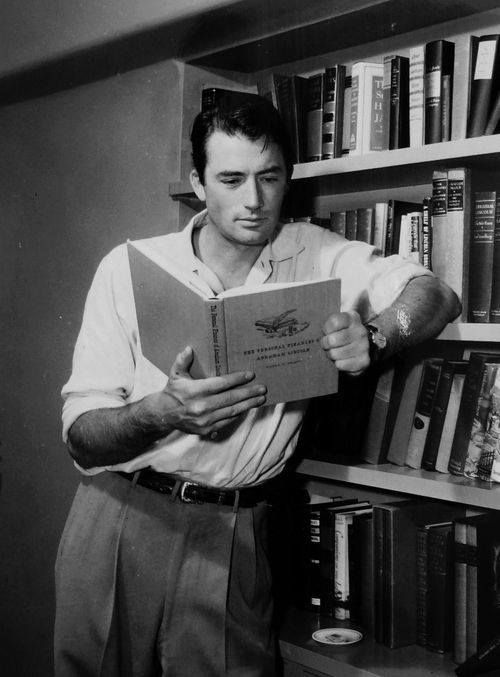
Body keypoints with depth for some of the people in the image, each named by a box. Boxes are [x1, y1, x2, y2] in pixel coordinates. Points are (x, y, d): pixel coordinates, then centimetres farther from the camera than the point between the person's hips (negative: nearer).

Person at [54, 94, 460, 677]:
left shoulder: (313, 257, 1)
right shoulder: (129, 267, -4)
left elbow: (435, 294, -9)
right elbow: (82, 436, -8)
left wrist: (373, 337, -30)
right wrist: (162, 412, -29)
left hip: (231, 534, 0)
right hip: (119, 514, 0)